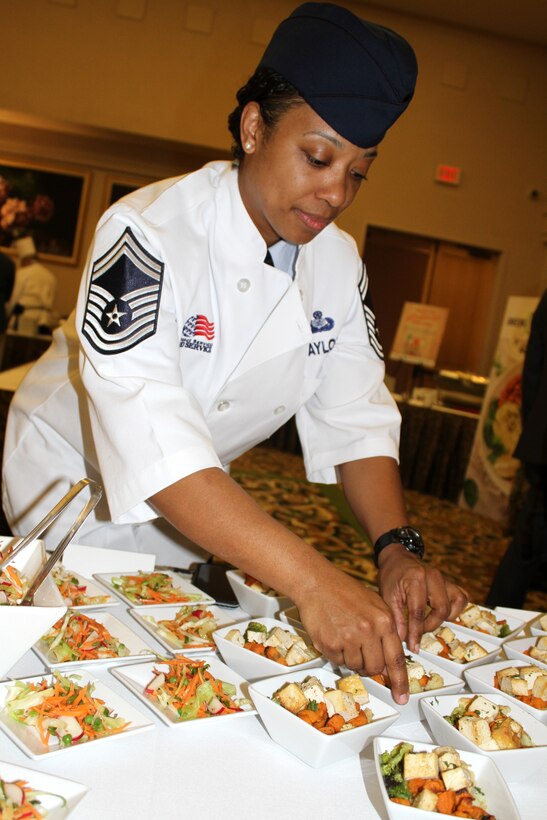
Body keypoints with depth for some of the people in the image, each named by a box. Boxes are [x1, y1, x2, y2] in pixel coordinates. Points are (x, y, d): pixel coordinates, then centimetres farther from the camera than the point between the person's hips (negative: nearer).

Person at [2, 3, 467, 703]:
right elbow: (151, 434, -43)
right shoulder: (149, 234, -31)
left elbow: (356, 416, -9)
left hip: (195, 504, 5)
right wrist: (313, 582, -51)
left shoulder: (338, 262, -9)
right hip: (72, 480, -5)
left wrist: (396, 549, -26)